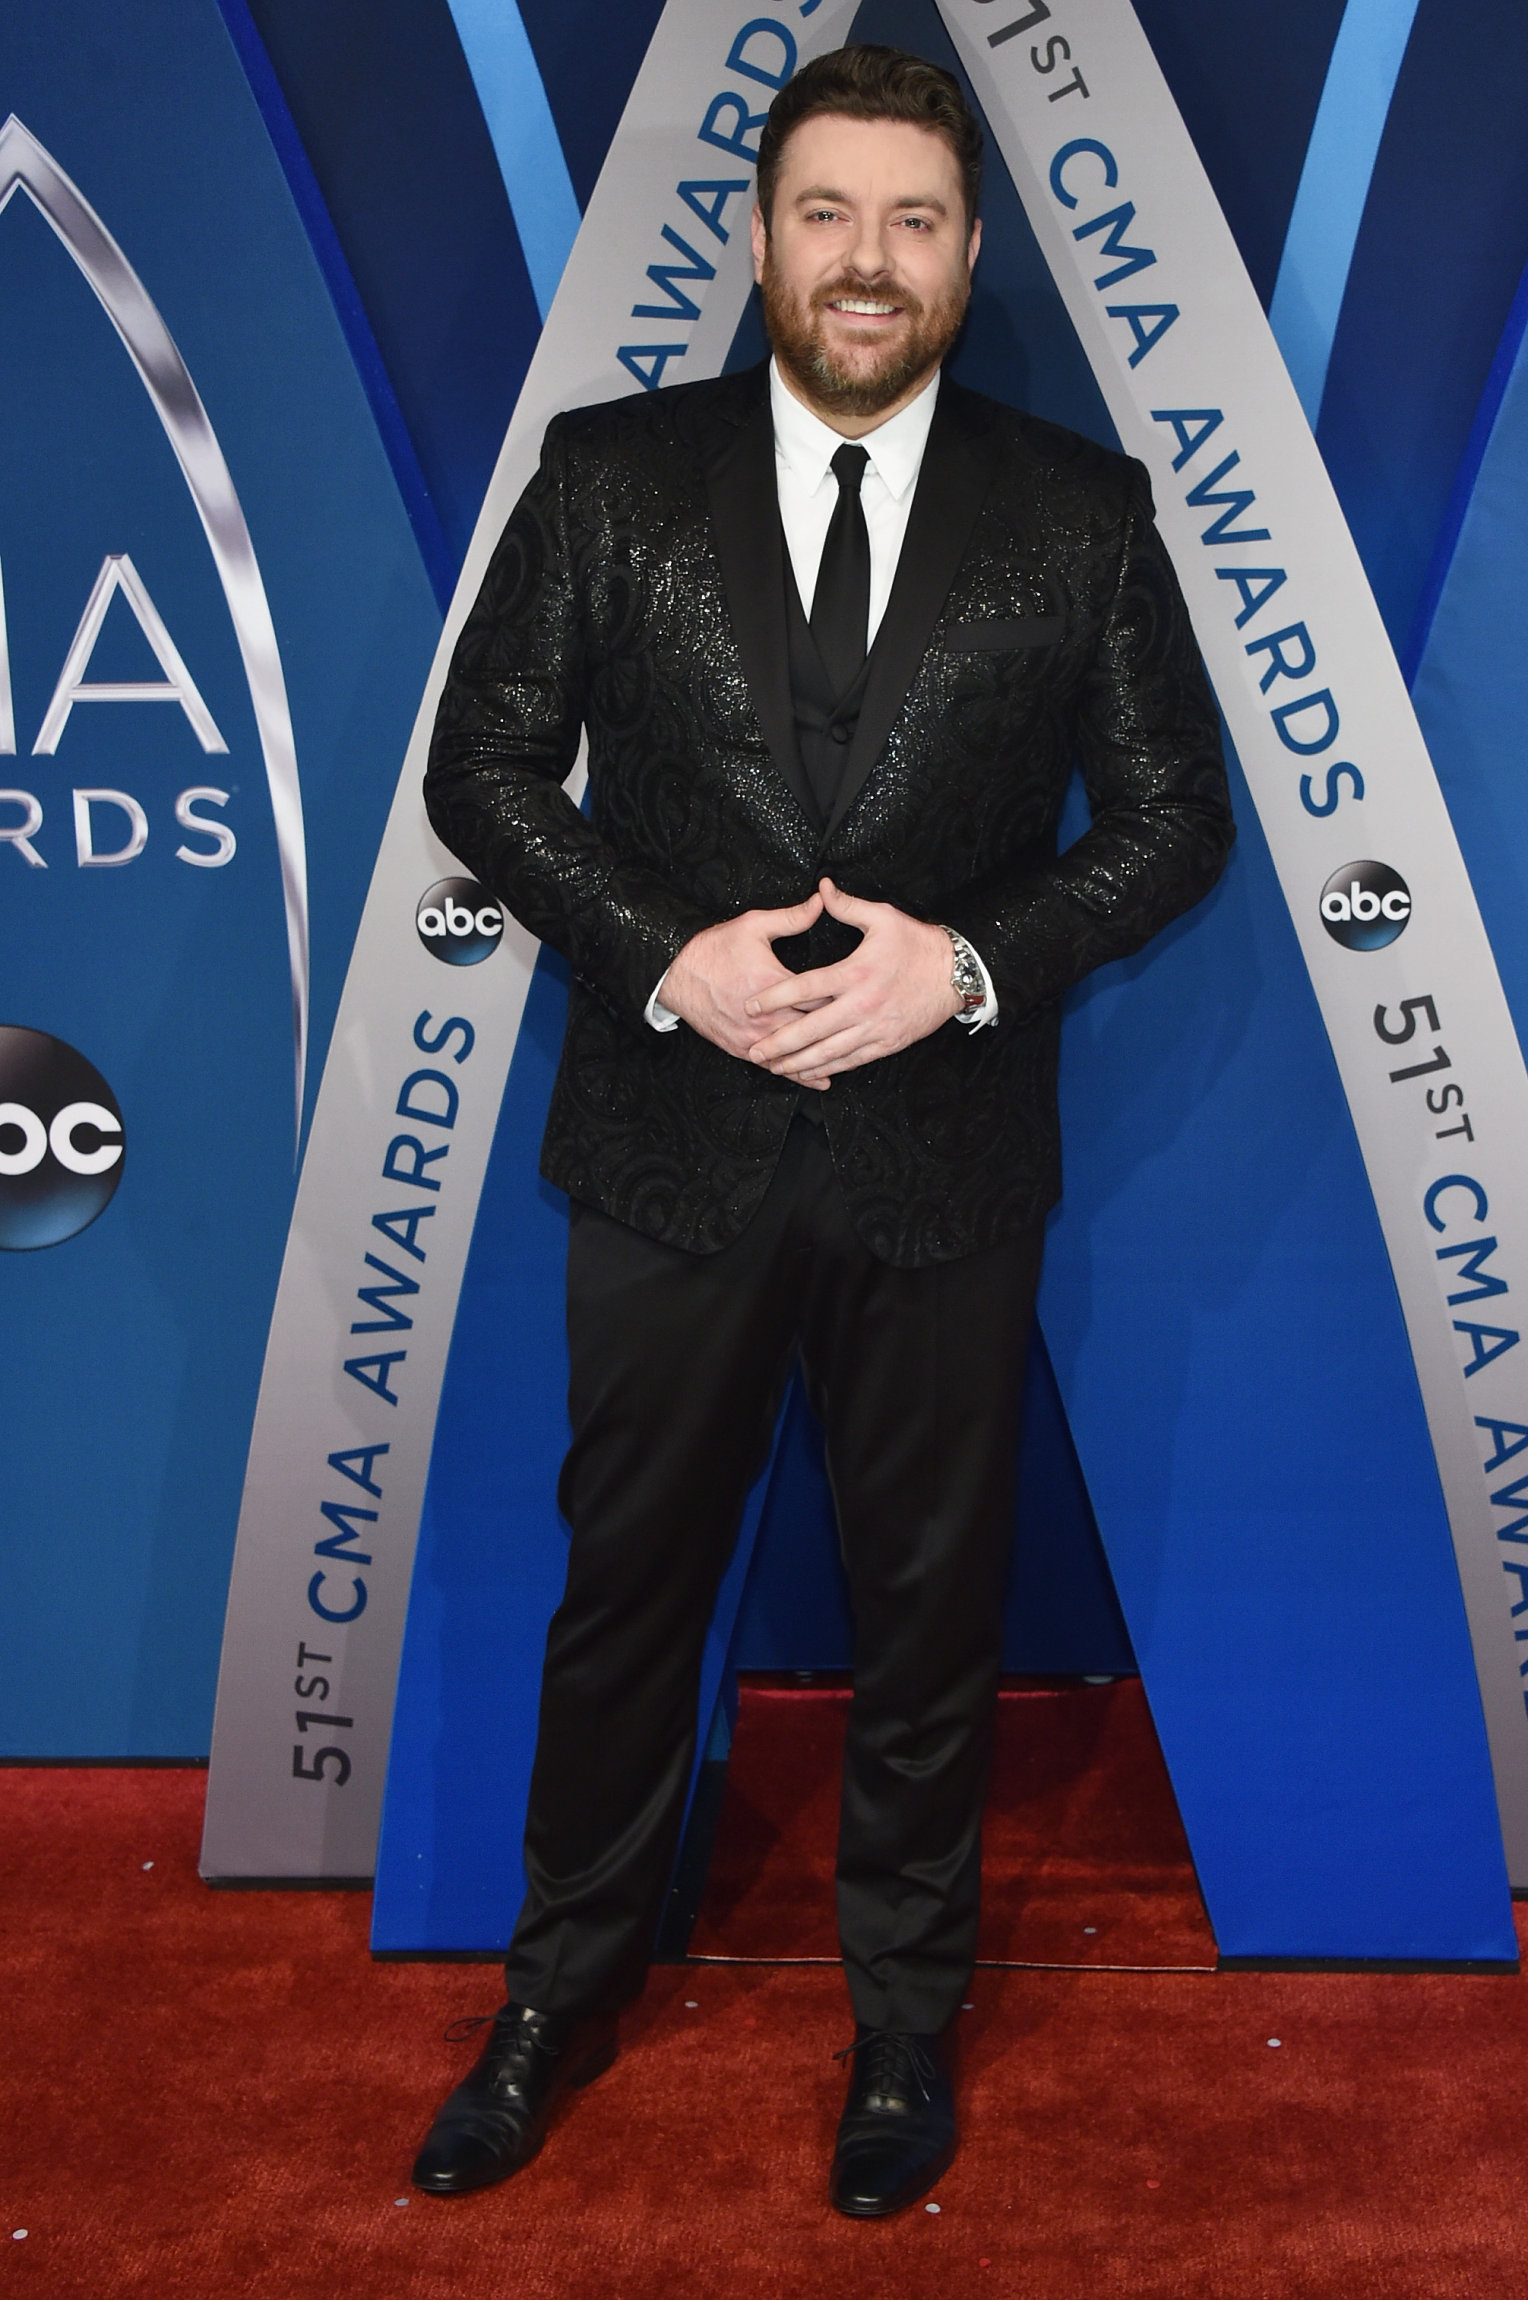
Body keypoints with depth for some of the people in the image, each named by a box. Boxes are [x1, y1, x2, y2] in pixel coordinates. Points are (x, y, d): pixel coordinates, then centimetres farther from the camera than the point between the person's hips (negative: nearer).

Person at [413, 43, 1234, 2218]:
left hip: (947, 1156, 0)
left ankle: (907, 2017, 36)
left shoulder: (1081, 509, 0)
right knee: (627, 1585, 14)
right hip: (670, 1140, 0)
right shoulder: (611, 472, 0)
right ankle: (565, 1994, 36)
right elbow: (483, 762, 0)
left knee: (933, 1604, 14)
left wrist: (973, 957, -15)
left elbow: (1177, 809, 1)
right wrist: (663, 957, -15)